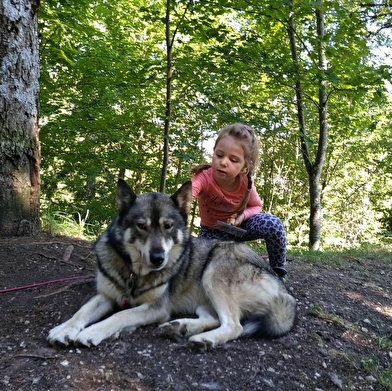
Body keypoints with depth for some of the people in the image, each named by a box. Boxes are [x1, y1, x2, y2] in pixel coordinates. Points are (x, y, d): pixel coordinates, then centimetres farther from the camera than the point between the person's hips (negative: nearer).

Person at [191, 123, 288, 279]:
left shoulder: (246, 183, -23)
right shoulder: (204, 178, -33)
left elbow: (256, 206, -2)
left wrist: (242, 216, -25)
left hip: (239, 226, 1)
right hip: (213, 231, -1)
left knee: (272, 223, -26)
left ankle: (278, 272, -5)